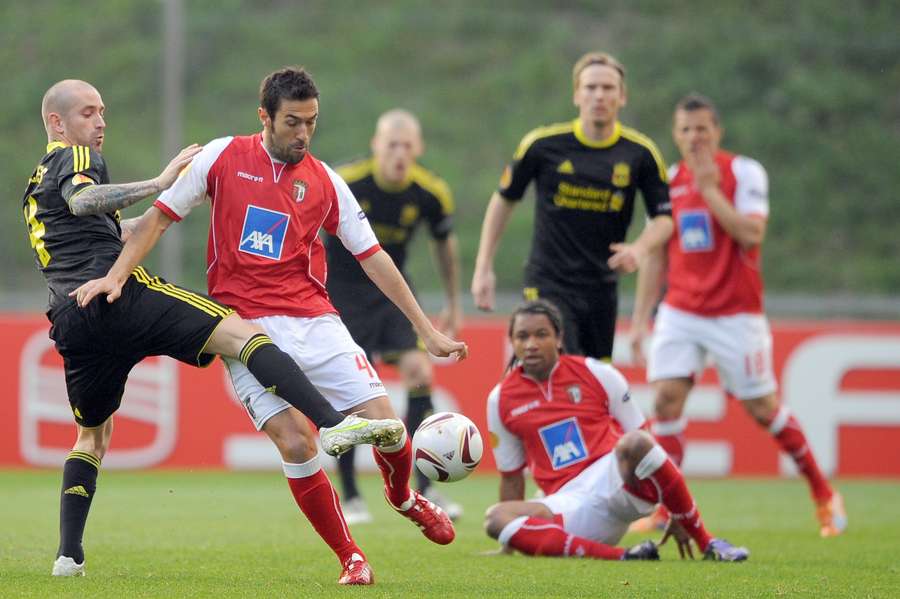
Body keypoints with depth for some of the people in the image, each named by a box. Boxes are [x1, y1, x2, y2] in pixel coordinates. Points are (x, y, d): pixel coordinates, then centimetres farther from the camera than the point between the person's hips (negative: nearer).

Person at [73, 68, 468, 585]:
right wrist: (117, 274, -5)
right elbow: (160, 217, 8)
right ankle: (351, 558, -4)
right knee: (294, 441, -19)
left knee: (383, 423, -10)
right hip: (247, 325, -2)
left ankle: (403, 497, 25)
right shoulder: (224, 157, 2)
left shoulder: (325, 182, 7)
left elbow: (374, 259, 9)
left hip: (314, 320, 2)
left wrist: (428, 331, 7)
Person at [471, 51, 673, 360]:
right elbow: (504, 200, 6)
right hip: (548, 285, -3)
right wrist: (484, 268, 4)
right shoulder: (542, 144, -7)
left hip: (602, 287, 3)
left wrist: (640, 248, -18)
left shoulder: (640, 153, -3)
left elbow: (664, 217, 4)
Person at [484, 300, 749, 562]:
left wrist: (677, 516, 5)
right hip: (571, 504, 2)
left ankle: (707, 542, -22)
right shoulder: (501, 400, 8)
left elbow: (643, 440, 7)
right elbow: (511, 477, 17)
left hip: (617, 479, -2)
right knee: (495, 519, -30)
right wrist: (511, 544, 18)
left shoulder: (595, 373, 4)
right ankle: (617, 556, -37)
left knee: (635, 443, -37)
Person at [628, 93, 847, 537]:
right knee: (667, 397, -12)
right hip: (681, 312, 4)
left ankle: (823, 495, 18)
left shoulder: (744, 172, -5)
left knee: (762, 408, 1)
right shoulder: (669, 181, 8)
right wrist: (641, 317, 12)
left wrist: (710, 190, -21)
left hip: (736, 313, -4)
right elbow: (657, 254, 15)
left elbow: (751, 234, -19)